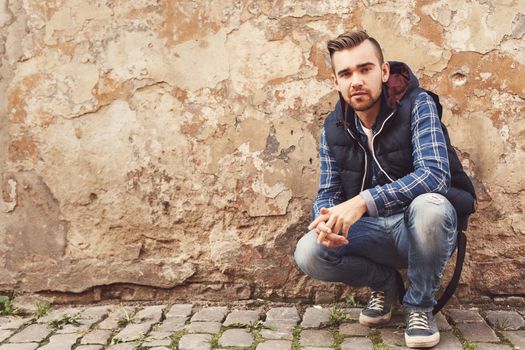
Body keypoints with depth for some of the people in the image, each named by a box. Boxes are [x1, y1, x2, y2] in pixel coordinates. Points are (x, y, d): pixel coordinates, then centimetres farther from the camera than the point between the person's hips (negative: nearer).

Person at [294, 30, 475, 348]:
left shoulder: (417, 105, -15)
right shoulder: (333, 129, 0)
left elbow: (435, 174, -29)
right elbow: (328, 192, 2)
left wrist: (363, 201, -40)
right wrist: (327, 218, -24)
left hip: (423, 226, -3)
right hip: (373, 231, 4)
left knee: (428, 204, -38)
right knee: (308, 254, -21)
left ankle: (421, 305, -10)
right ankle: (384, 283, 10)